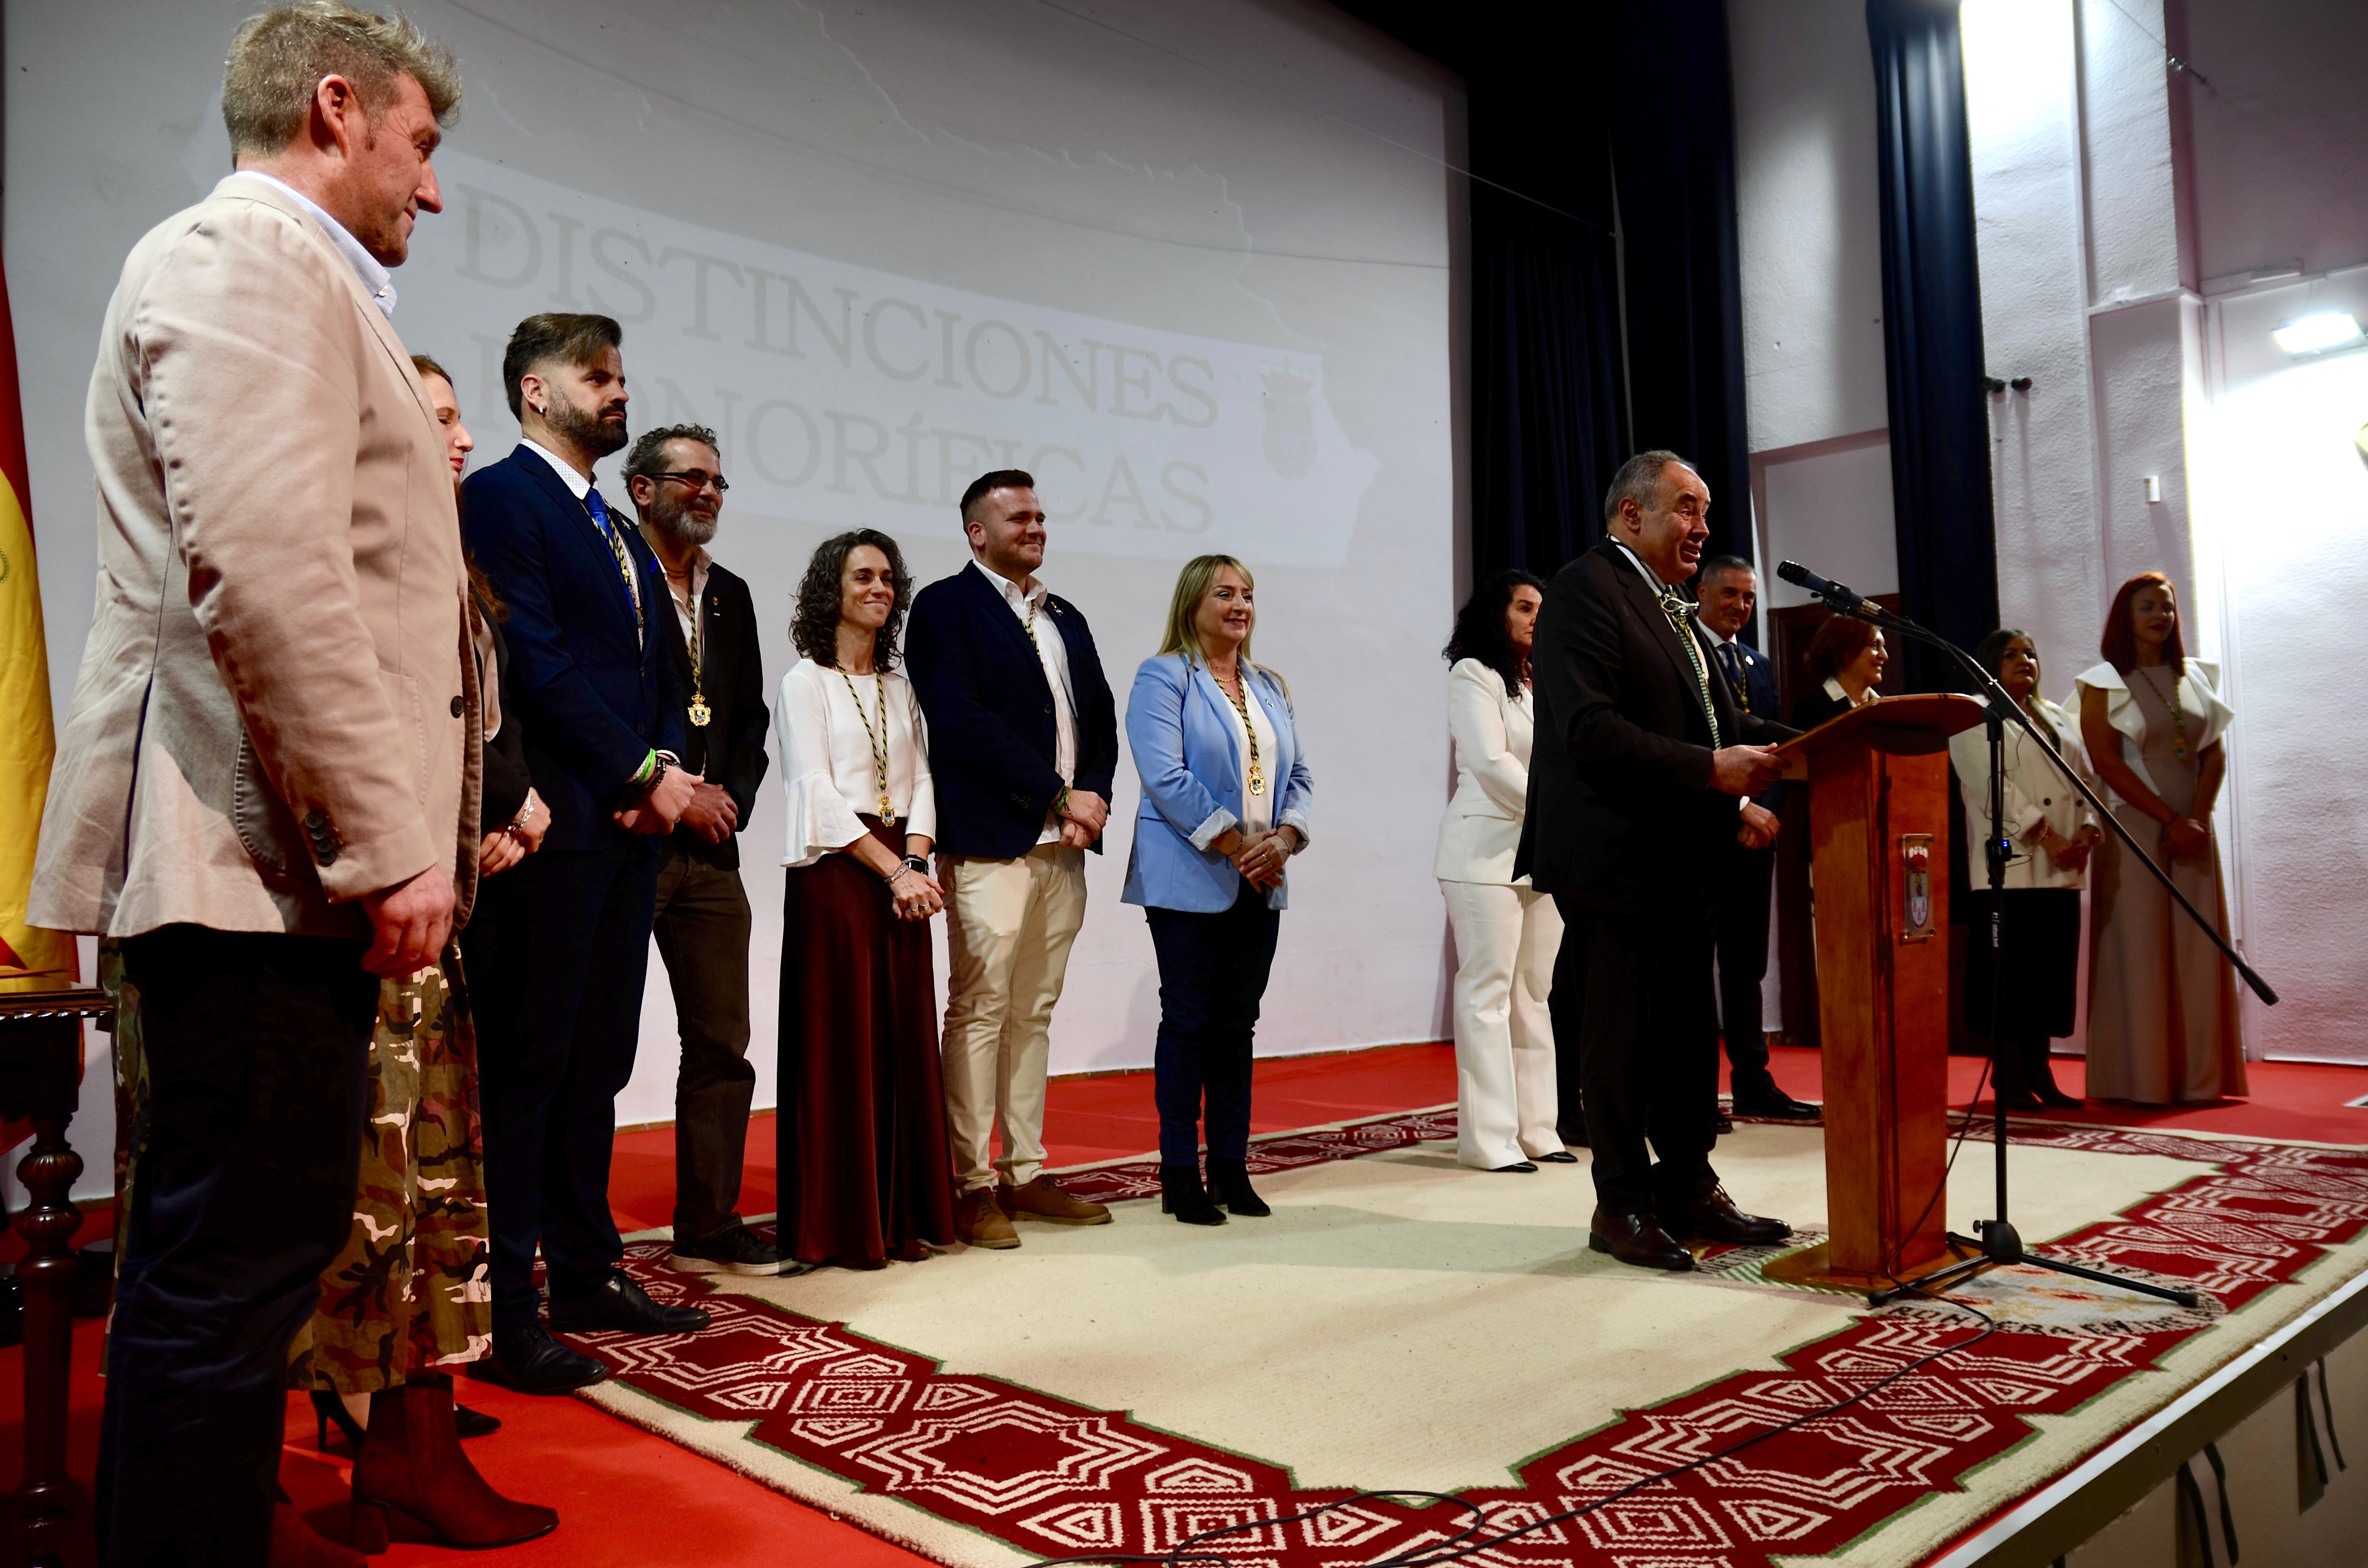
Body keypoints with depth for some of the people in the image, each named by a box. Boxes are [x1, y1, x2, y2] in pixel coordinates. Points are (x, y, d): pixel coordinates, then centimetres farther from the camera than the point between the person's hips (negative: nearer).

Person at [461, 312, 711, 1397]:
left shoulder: (619, 533, 22)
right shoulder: (499, 496, -4)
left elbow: (661, 675, 19)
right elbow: (537, 659, -14)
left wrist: (666, 770, 0)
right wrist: (643, 773, -12)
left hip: (632, 826, 8)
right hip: (558, 822, -8)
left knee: (597, 1064, 13)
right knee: (525, 1068, -3)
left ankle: (587, 1274, 22)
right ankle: (503, 1311, 4)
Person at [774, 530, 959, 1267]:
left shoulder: (898, 686, 17)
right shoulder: (806, 681, 0)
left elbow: (920, 779, 12)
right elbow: (816, 792, -8)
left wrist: (917, 862, -6)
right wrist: (892, 870, -13)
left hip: (901, 872, 5)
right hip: (834, 872, -5)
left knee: (905, 1037, 4)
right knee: (840, 1042, -3)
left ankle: (904, 1213, 13)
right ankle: (841, 1224, 6)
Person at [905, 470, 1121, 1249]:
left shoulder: (1066, 618, 20)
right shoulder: (946, 607, -2)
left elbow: (1101, 717, 18)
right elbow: (963, 723, -13)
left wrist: (1094, 796, -2)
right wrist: (1061, 796, -12)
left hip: (1062, 847, 7)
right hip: (988, 842, -7)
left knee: (1034, 1013, 11)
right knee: (979, 1012, -4)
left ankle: (1025, 1172, 18)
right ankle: (971, 1184, 4)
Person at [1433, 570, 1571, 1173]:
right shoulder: (1472, 675, -2)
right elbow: (1491, 763, -12)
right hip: (1488, 848, -7)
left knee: (1535, 993, 7)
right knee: (1488, 992, -5)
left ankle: (1535, 1128, 12)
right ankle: (1490, 1139, -2)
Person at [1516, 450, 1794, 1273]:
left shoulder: (1674, 610, 19)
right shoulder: (1584, 589, -11)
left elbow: (1708, 724, 19)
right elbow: (1590, 731, -22)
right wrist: (1711, 769, -22)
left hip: (1681, 859, 9)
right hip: (1618, 858, -9)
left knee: (1690, 1032, 15)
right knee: (1626, 1035, 1)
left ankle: (1688, 1189, 27)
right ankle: (1623, 1206, 14)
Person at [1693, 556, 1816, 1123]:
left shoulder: (1759, 664, 19)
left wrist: (1767, 807, -2)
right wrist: (1738, 806, -16)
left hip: (1754, 831, 7)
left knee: (1746, 964, 11)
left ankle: (1753, 1082, 17)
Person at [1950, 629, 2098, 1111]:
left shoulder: (2057, 717, 23)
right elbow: (1993, 785, -11)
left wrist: (2088, 831, -3)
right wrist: (2045, 836, -18)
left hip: (2062, 868, 6)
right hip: (2009, 864, -6)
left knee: (2052, 969, 5)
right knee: (2012, 971, -6)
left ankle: (2039, 1071, 11)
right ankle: (2010, 1075, 0)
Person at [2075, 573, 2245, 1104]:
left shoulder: (2196, 677, 13)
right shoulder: (2104, 683, 0)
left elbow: (2215, 754, 7)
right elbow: (2107, 762, -9)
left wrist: (2196, 820, -7)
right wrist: (2169, 819, -13)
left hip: (2192, 830, 4)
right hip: (2133, 830, -4)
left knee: (2196, 950, 3)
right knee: (2139, 949, -4)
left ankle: (2200, 1076, 9)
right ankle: (2142, 1079, 1)